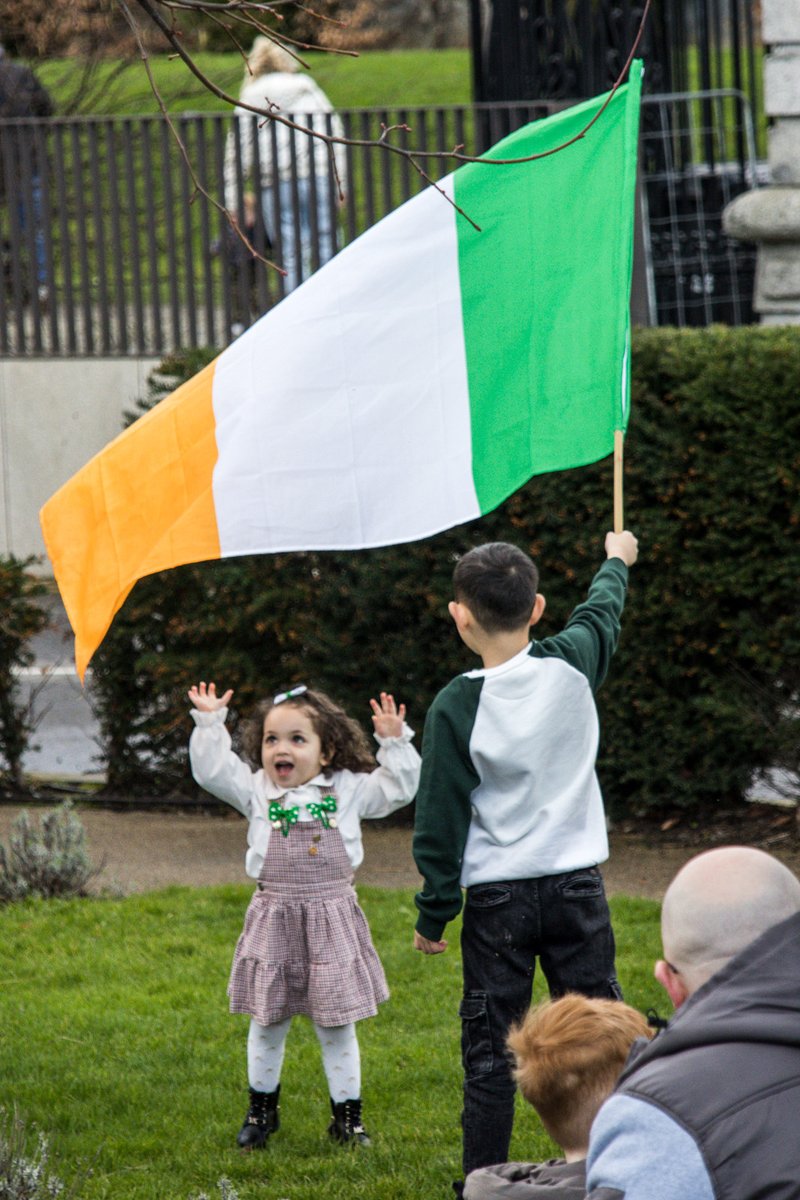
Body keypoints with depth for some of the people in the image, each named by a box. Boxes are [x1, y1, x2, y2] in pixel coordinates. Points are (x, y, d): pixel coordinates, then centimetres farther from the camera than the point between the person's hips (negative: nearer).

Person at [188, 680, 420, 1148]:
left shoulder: (348, 790, 5)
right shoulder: (257, 790, 6)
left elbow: (398, 787, 6)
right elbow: (212, 770, 4)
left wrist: (395, 742, -3)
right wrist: (210, 722, -2)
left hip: (332, 920, -1)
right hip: (275, 922, 1)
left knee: (337, 1023, 4)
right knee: (267, 1021, 8)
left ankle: (348, 1113, 13)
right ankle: (262, 1107, 23)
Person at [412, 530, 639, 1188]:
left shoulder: (455, 707, -11)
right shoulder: (571, 667, -5)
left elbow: (440, 820, -7)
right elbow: (602, 614, 20)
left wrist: (433, 913, 2)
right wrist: (617, 561, 41)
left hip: (496, 897, -2)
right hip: (577, 885, 2)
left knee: (489, 1050, 5)